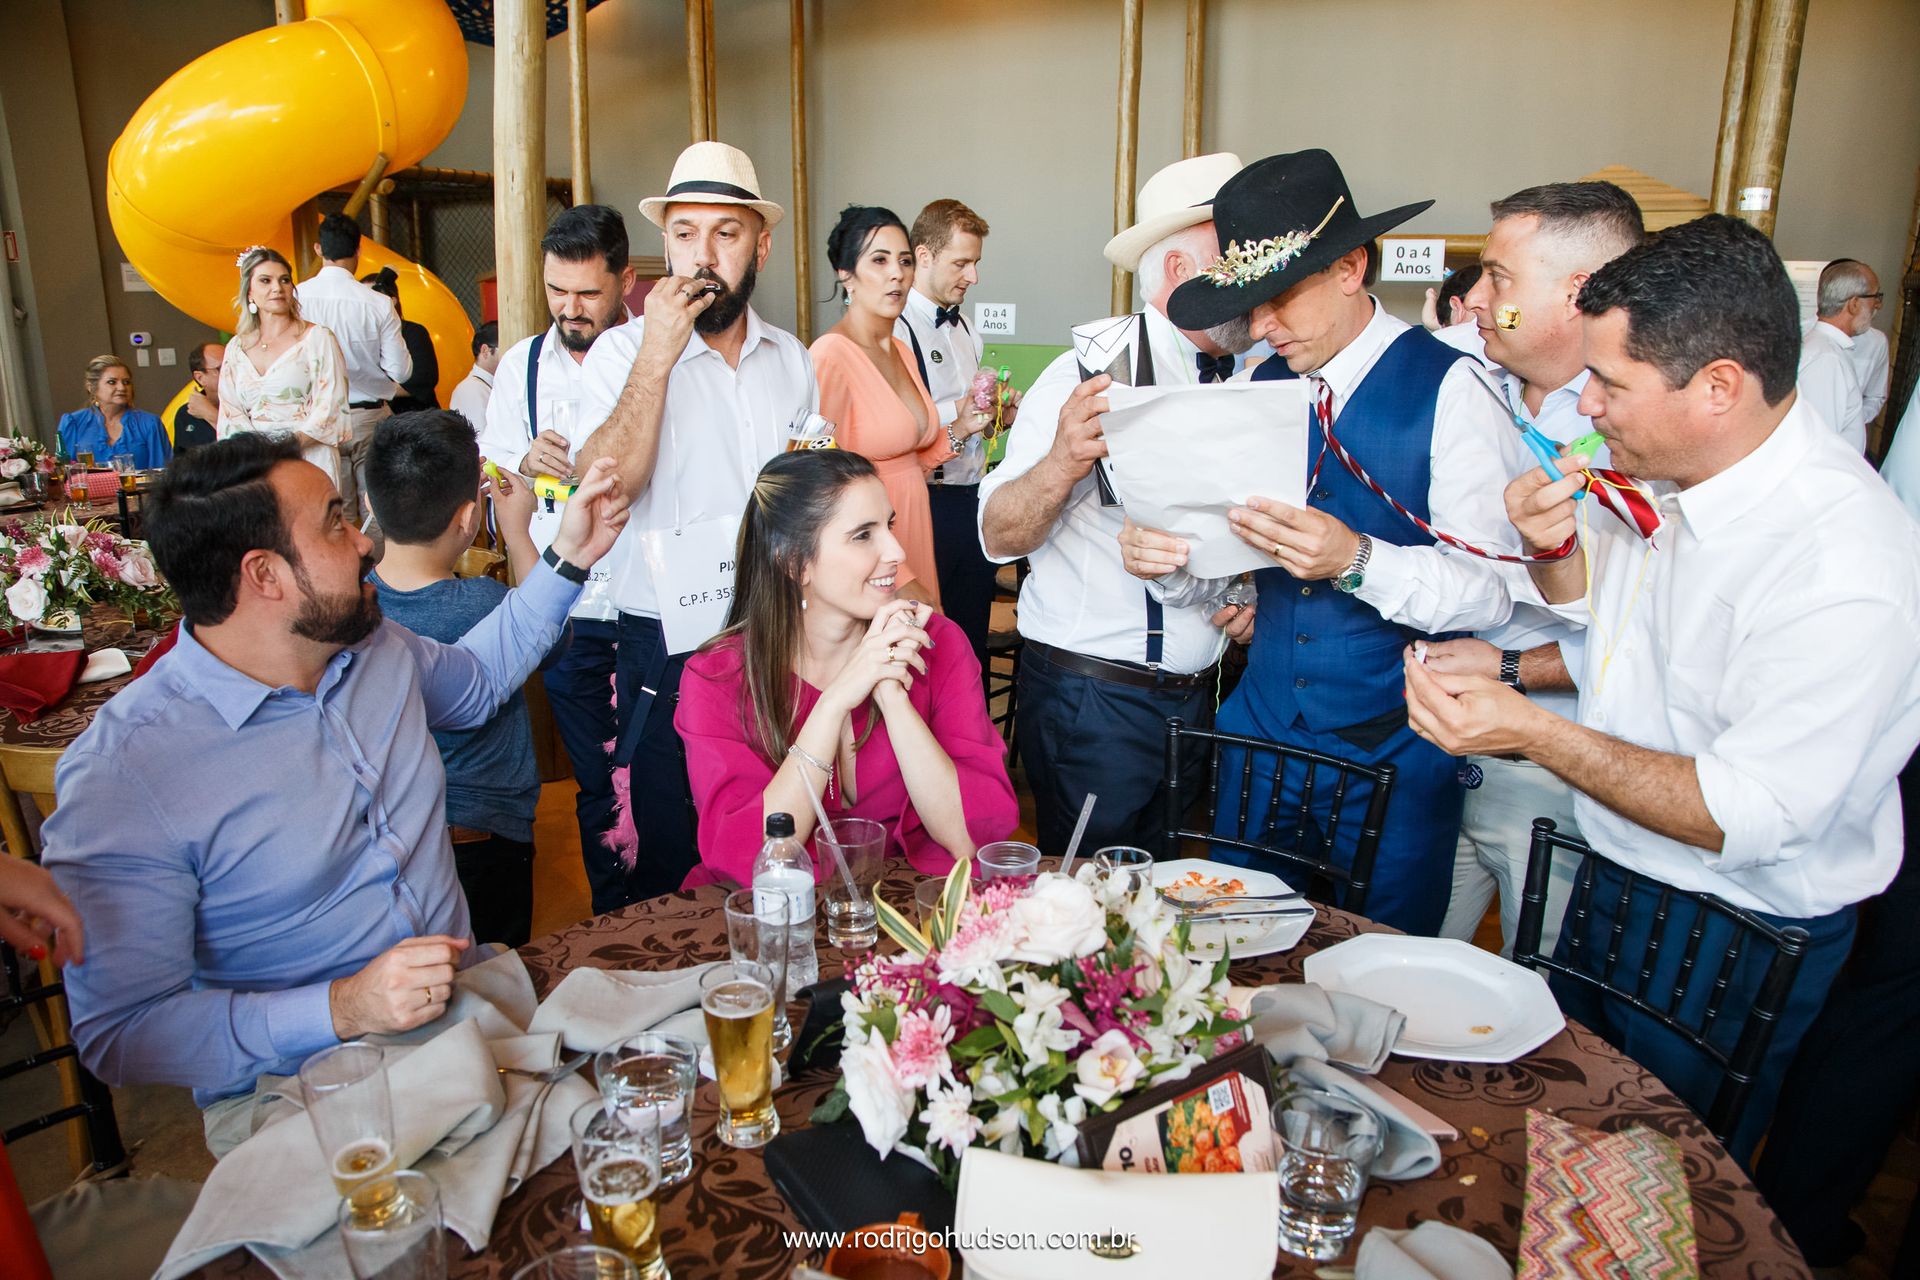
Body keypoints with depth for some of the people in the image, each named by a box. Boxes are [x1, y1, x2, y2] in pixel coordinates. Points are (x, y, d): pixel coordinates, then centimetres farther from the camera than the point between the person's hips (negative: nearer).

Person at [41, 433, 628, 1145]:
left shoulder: (376, 647, 3)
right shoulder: (119, 773, -18)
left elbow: (480, 680, 27)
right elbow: (117, 1033, -16)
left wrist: (570, 557, 19)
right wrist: (342, 1009, -28)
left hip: (462, 1016, 6)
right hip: (296, 1096, -5)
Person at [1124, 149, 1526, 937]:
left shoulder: (1447, 388, -11)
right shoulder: (1262, 386, 5)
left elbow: (1493, 591, -17)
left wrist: (1357, 562, -32)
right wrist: (1169, 562, -13)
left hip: (1394, 755, -4)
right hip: (1263, 728, 5)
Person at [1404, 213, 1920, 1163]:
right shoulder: (1662, 474, -6)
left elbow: (1749, 817, -29)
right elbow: (1590, 604, 14)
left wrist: (1534, 733, -32)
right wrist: (1553, 546, -8)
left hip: (1731, 950, -7)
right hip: (1614, 885, 7)